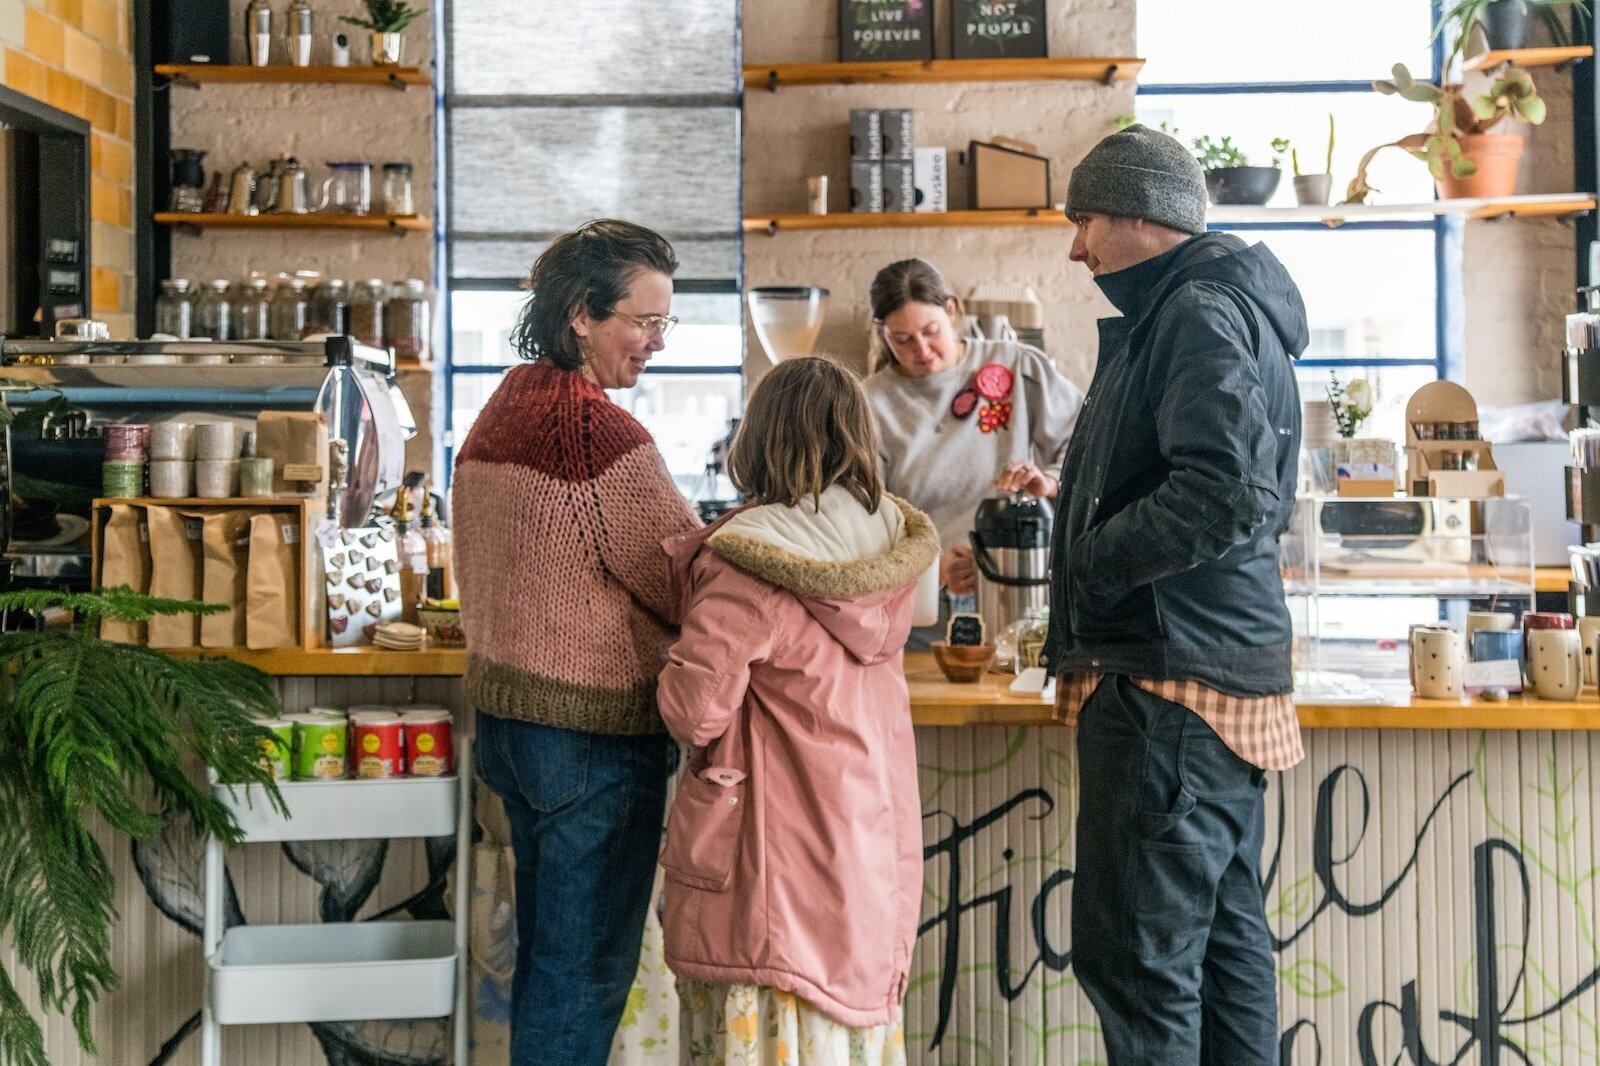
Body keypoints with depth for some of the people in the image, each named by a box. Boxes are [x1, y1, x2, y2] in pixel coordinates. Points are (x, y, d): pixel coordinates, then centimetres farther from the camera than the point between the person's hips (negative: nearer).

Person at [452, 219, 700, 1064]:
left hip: (503, 704, 9)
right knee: (587, 968, 4)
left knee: (546, 951, 21)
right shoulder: (602, 433, -20)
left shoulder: (501, 409, 8)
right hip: (594, 731, -9)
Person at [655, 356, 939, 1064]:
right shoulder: (888, 539, 1)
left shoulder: (750, 562, -20)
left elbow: (695, 713, -19)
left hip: (779, 856, -7)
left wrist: (675, 667, 2)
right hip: (876, 830, 7)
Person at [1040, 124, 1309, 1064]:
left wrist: (1082, 565, -13)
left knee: (1133, 950, -6)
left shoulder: (1198, 314, -12)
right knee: (1225, 933, 15)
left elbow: (1219, 495, -24)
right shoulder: (1219, 305, 20)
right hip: (1229, 667, 11)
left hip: (1171, 677, -11)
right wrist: (1070, 508, 14)